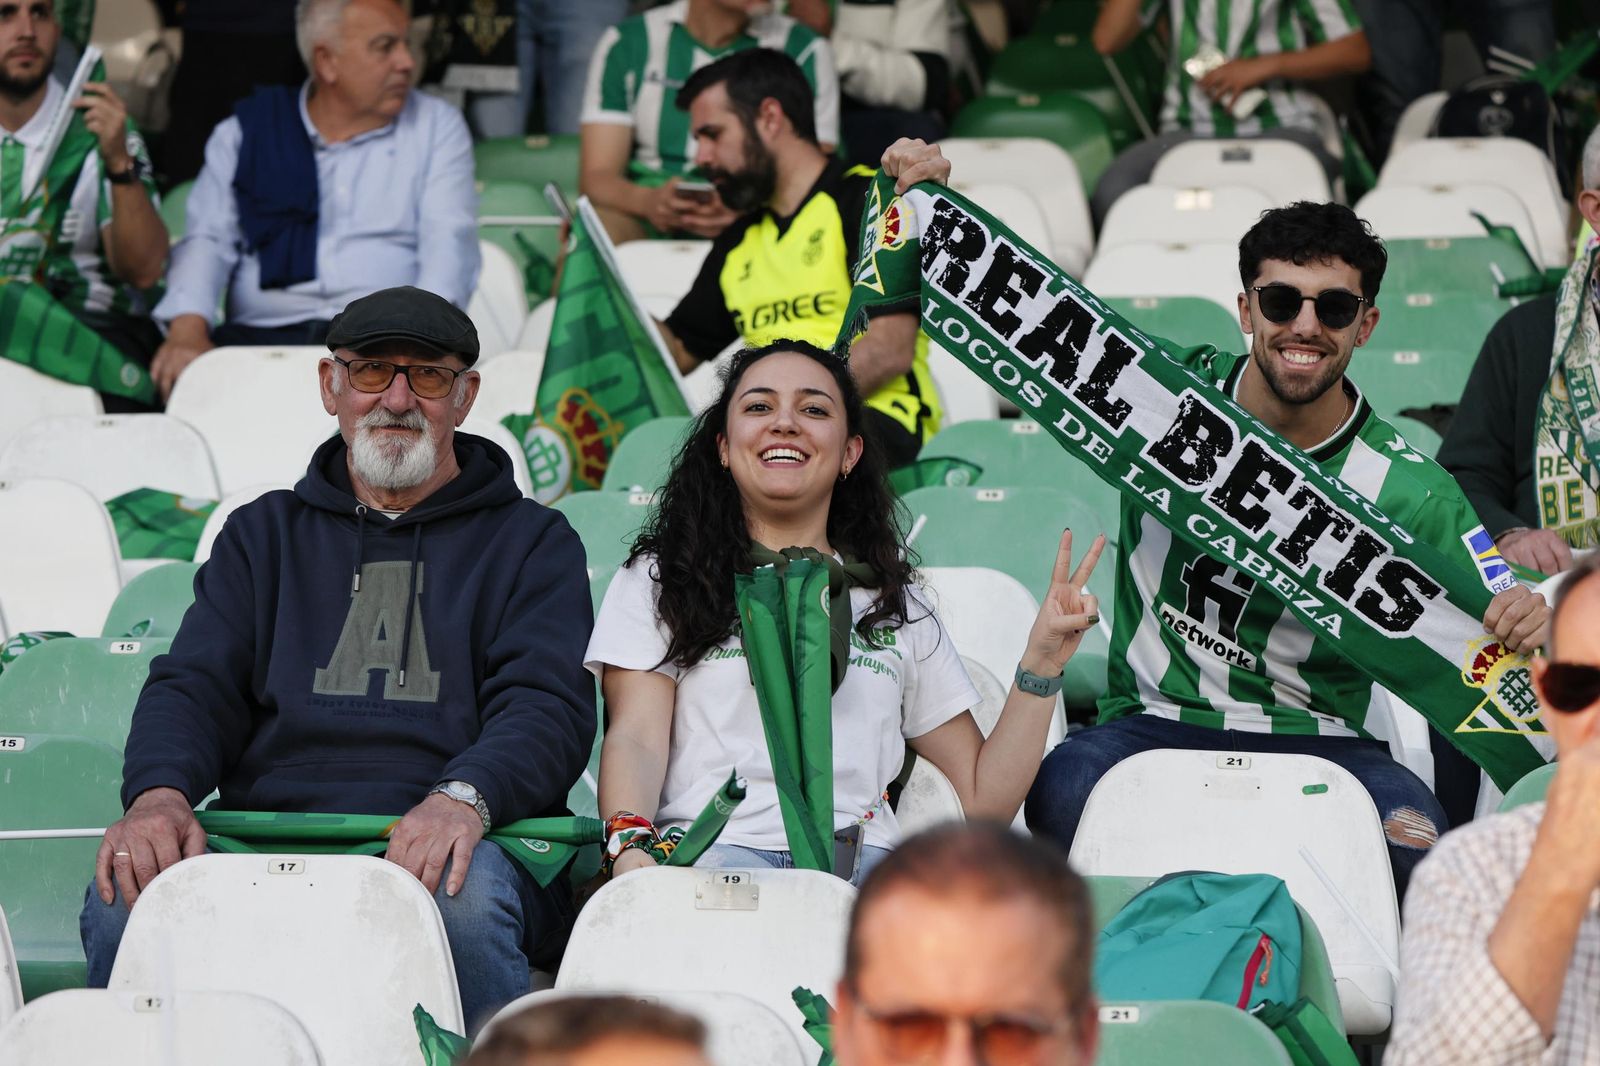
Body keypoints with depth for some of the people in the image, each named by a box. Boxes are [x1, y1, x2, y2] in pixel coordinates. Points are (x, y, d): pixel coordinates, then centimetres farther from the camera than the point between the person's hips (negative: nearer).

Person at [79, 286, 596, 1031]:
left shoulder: (532, 543, 17)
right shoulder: (264, 536, 25)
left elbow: (549, 705, 2)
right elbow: (194, 687, 15)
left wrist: (463, 799, -22)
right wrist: (159, 792, -11)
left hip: (439, 846, -2)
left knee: (465, 895, -38)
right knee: (126, 893, -29)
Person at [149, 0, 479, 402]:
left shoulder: (436, 127, 14)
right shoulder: (245, 134, 14)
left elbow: (450, 239, 2)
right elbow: (208, 242, 5)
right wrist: (188, 329, -17)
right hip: (260, 335, 1)